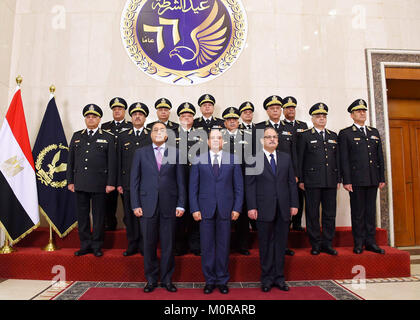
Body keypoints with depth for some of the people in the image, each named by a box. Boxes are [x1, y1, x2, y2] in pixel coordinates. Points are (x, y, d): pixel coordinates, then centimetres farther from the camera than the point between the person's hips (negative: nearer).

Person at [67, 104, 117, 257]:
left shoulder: (108, 138, 4)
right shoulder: (76, 136, 13)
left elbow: (112, 162, 0)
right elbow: (70, 160, 13)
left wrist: (111, 183, -6)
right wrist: (70, 181, 7)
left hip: (99, 185, -3)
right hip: (80, 184, 3)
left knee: (99, 216, 4)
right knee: (82, 215, 9)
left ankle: (97, 246, 17)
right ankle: (85, 245, 21)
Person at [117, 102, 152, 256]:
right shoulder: (123, 137, 12)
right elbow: (119, 162, 9)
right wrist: (119, 183, 4)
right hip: (128, 184, 2)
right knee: (130, 216, 6)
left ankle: (144, 246, 14)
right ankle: (132, 246, 19)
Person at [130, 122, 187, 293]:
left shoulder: (175, 153, 7)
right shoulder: (140, 153, 8)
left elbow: (180, 180, 5)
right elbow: (134, 180, 5)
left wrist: (181, 204, -1)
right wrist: (135, 205, -2)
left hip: (169, 205, 0)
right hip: (148, 205, 0)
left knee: (168, 244, 7)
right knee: (149, 244, 8)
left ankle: (167, 279, 23)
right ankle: (151, 279, 25)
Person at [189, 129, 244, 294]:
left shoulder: (233, 160, 5)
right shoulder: (198, 160, 4)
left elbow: (238, 186, 6)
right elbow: (193, 187, 4)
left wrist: (237, 208, -1)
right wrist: (194, 209, -3)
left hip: (225, 210, 0)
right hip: (206, 209, 0)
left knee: (224, 246, 8)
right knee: (207, 247, 7)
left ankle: (222, 280, 24)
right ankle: (209, 280, 23)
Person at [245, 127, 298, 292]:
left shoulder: (286, 158, 12)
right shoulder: (254, 159, 1)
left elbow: (291, 182, 11)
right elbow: (250, 185, -3)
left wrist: (294, 204, 4)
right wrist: (251, 207, -9)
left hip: (283, 209, 3)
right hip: (264, 209, -3)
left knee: (281, 243, 10)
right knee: (266, 244, 6)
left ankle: (279, 277, 23)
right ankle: (267, 278, 19)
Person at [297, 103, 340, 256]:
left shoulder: (333, 136, 17)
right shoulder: (305, 136, 4)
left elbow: (337, 159, 16)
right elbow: (299, 160, 0)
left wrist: (338, 179, 10)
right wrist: (300, 180, -6)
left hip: (330, 181, 4)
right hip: (312, 181, -4)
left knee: (330, 213, 7)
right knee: (313, 214, 2)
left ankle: (327, 244, 18)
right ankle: (316, 244, 13)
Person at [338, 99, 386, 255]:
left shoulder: (374, 132, 17)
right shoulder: (345, 134, 1)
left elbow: (380, 156, 15)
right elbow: (344, 159, -5)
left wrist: (382, 178, 9)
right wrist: (346, 181, -11)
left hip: (373, 179, 5)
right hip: (356, 179, -4)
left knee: (371, 211, 9)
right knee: (358, 212, 2)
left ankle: (370, 242, 18)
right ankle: (359, 243, 11)